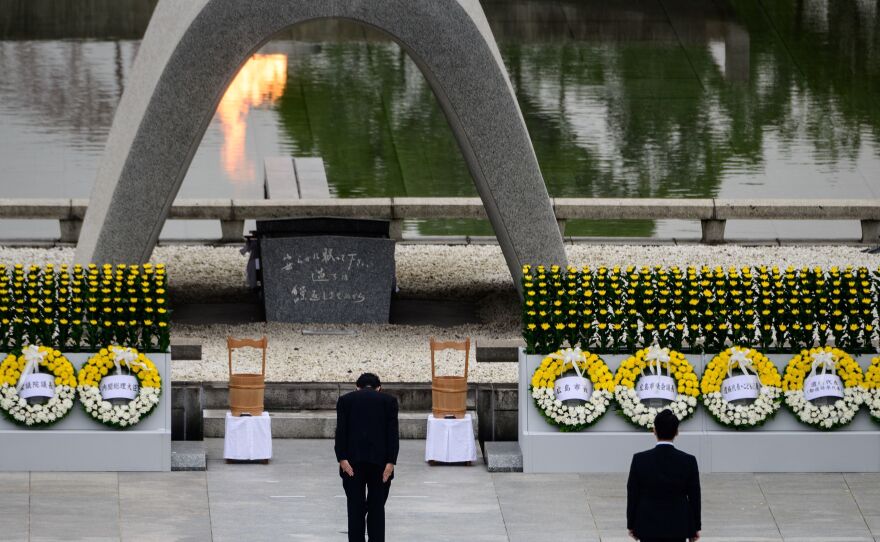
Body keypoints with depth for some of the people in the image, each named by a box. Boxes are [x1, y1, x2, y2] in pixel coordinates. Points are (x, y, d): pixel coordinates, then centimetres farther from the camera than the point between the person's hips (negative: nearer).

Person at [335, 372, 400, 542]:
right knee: (376, 509, 6)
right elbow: (392, 433, -2)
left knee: (356, 509, 5)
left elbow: (341, 431, -2)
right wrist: (390, 462, -6)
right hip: (380, 461, 0)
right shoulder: (389, 400, 8)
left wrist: (342, 459, -7)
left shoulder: (346, 400, 10)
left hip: (353, 460, 0)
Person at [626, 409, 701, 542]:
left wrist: (631, 525, 8)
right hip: (678, 527, 0)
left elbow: (632, 495, -3)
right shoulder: (688, 461, -8)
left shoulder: (640, 460, -9)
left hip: (649, 527, 0)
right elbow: (694, 497, -1)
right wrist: (695, 527, 9)